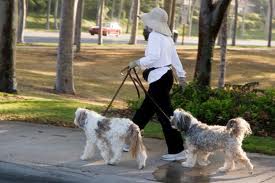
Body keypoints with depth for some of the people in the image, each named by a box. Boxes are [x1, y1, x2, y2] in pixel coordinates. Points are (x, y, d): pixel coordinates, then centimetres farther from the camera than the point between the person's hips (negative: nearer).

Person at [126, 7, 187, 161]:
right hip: (166, 75, 10)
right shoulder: (167, 37, 14)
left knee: (165, 115, -6)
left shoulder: (154, 36, -13)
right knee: (145, 111, 17)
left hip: (158, 79, -10)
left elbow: (153, 57, -25)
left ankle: (178, 151, -4)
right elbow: (175, 57, 17)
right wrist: (181, 75, 21)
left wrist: (137, 63, -14)